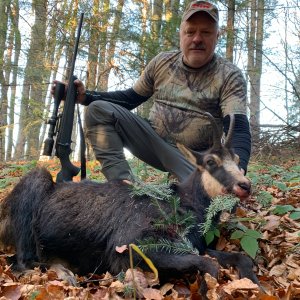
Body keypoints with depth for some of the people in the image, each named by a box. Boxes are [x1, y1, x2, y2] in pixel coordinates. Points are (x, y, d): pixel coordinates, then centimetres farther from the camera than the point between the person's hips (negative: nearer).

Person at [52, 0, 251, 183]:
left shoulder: (230, 76, -8)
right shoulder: (162, 63, 5)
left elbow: (239, 128, -21)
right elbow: (130, 98, 15)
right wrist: (85, 96, 2)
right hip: (154, 142, 5)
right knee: (99, 109, -15)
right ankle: (122, 181, -26)